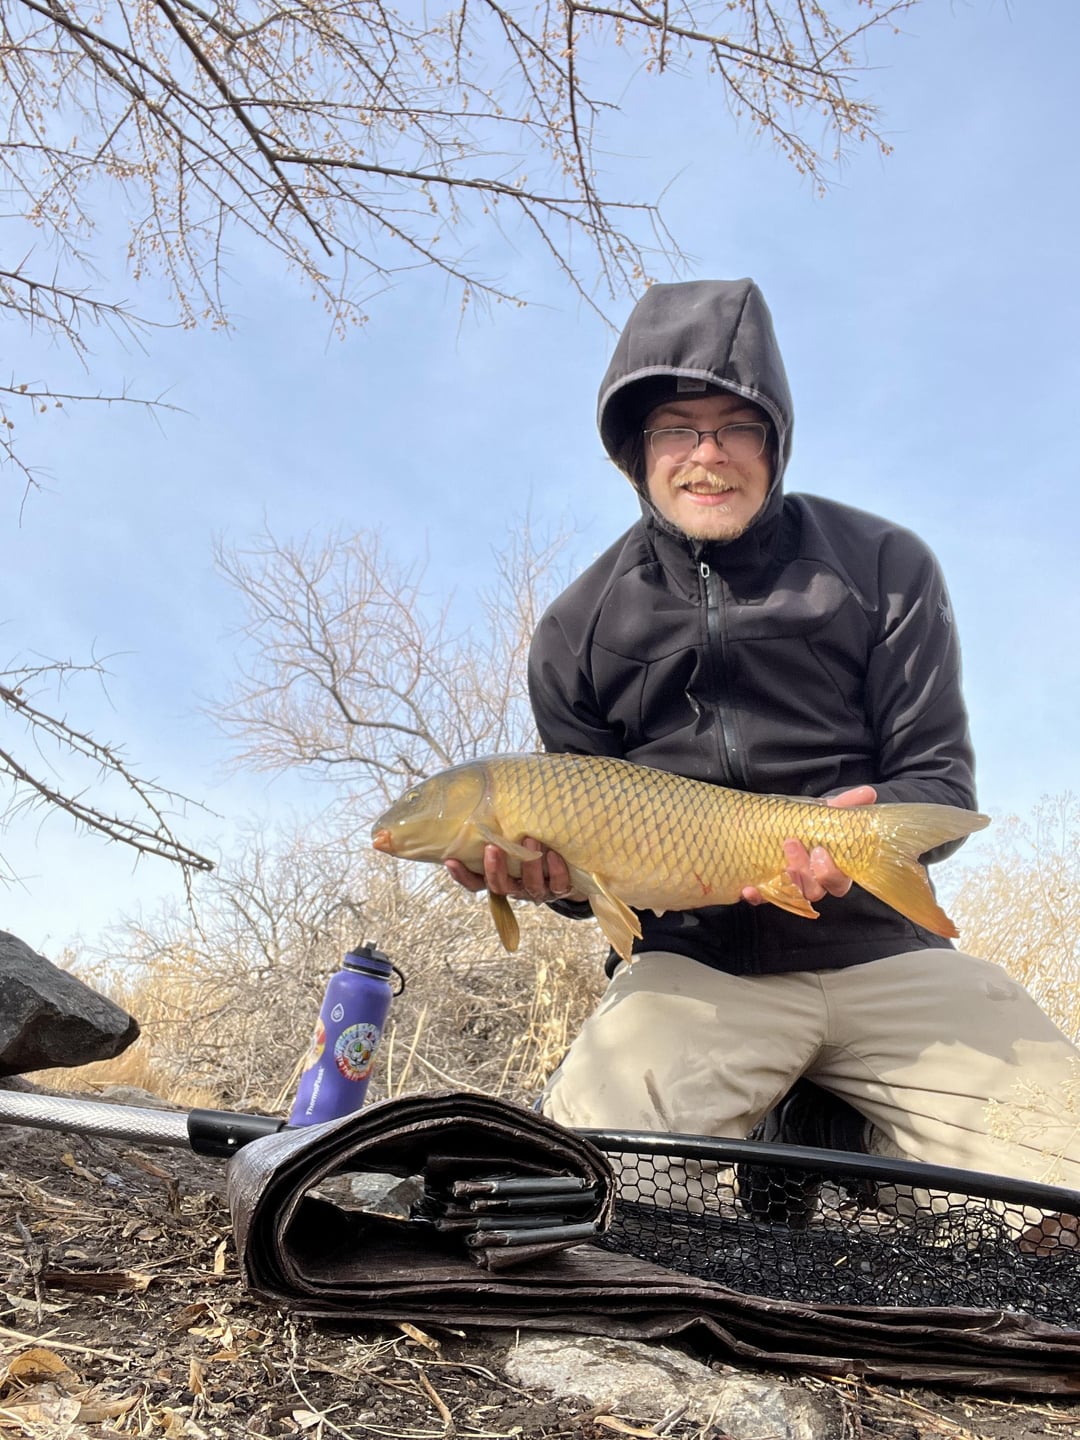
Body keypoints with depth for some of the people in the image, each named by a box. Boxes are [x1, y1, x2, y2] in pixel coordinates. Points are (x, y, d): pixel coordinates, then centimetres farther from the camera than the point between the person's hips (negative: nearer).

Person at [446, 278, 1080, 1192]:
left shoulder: (885, 568, 3)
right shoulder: (577, 633, 6)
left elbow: (940, 781, 2)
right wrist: (550, 873, -12)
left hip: (884, 953, 0)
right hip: (690, 964, 1)